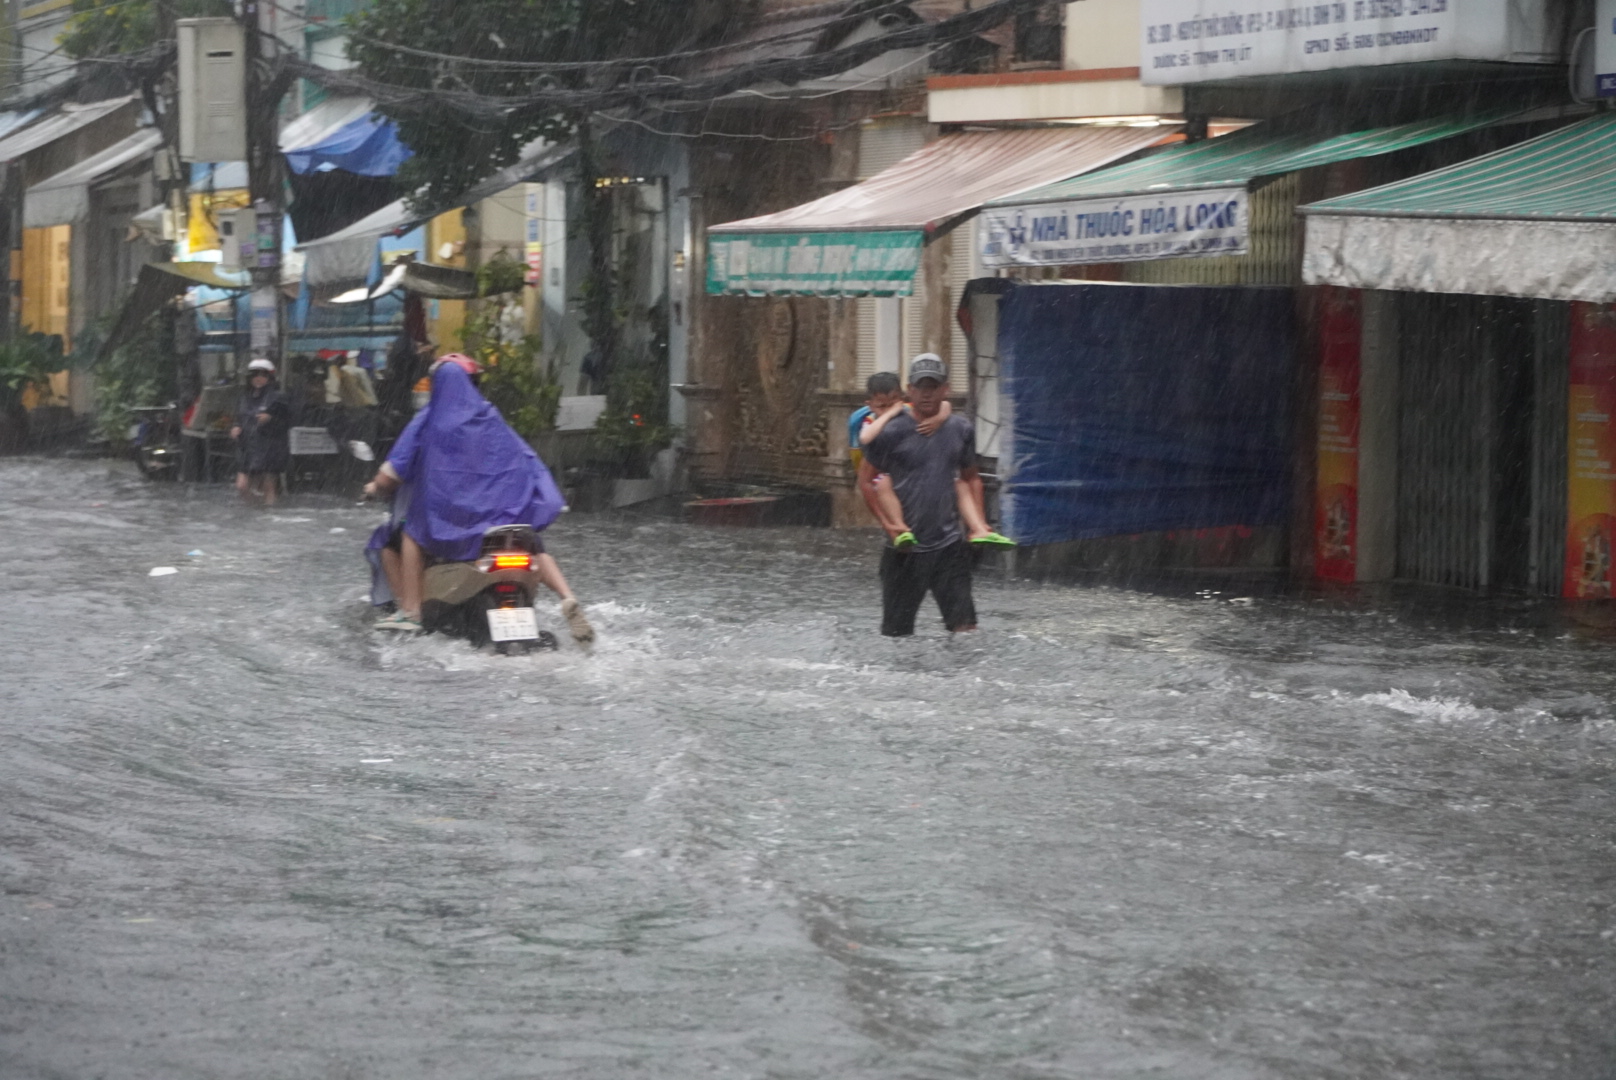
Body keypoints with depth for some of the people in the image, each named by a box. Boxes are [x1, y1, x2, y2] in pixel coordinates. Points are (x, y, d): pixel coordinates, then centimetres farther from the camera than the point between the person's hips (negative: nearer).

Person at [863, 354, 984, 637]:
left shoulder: (961, 430, 4)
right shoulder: (891, 432, -8)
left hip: (950, 546, 2)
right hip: (905, 550, -2)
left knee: (964, 624, -5)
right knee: (896, 631, 6)